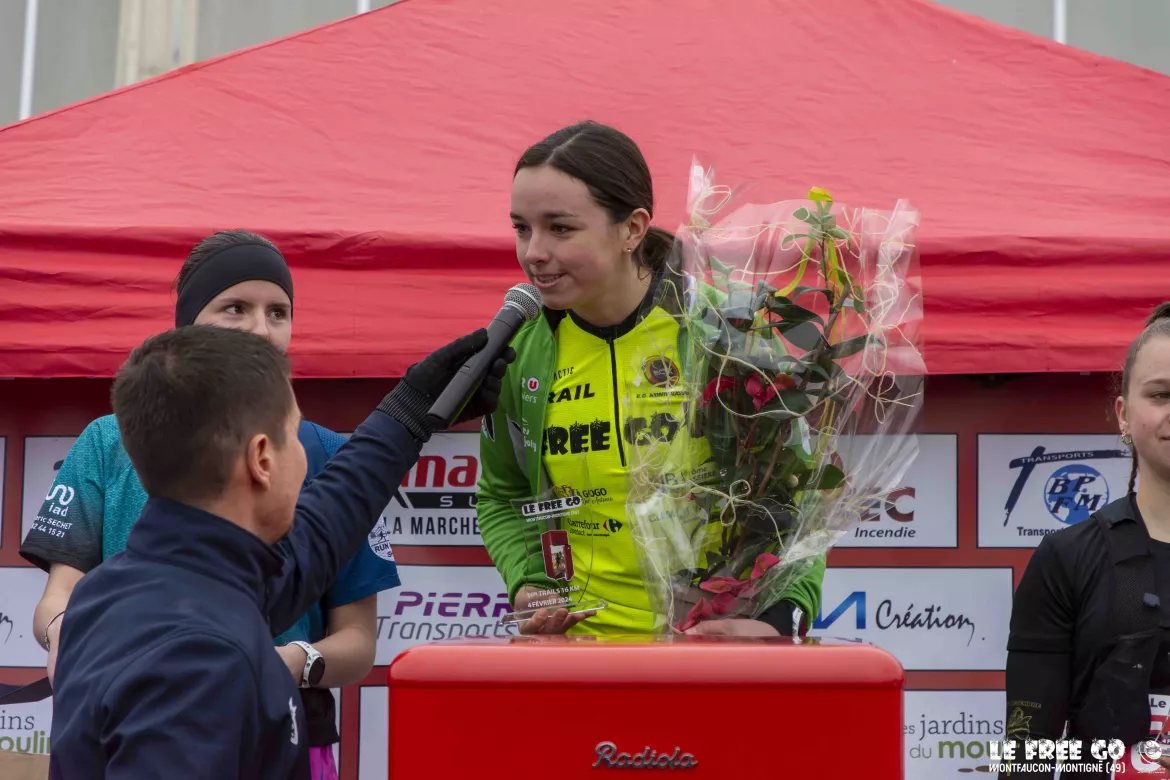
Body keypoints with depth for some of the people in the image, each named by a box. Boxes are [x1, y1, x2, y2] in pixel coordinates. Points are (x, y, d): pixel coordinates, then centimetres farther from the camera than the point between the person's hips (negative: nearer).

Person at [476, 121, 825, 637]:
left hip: (722, 643, -2)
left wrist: (779, 618, -19)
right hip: (580, 642, 2)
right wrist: (527, 584, -4)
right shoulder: (517, 349, -1)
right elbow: (502, 498, 14)